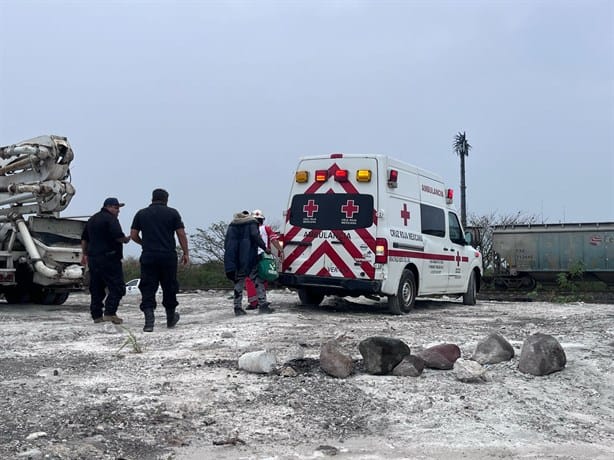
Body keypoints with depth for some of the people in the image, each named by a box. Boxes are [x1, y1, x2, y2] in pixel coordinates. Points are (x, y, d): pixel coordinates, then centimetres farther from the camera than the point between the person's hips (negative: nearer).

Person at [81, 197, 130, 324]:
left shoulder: (92, 219, 20)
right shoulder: (110, 219, -8)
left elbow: (84, 239, 25)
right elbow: (118, 236, -20)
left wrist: (84, 254, 29)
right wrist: (126, 239, 0)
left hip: (93, 258, 9)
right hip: (109, 258, -9)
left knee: (96, 288, 11)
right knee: (117, 286, -6)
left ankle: (97, 315, 11)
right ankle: (110, 313, -15)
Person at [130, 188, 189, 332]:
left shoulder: (141, 214, 8)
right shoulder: (172, 213, 3)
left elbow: (133, 235, 7)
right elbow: (181, 234, -1)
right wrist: (185, 253, 6)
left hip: (148, 257, 1)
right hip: (168, 257, 0)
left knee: (148, 289, 0)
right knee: (169, 288, 13)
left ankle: (149, 319, -15)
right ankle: (171, 319, 27)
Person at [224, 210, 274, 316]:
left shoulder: (232, 225, 18)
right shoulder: (252, 223, 4)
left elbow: (226, 243, 14)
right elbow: (255, 236, -15)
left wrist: (230, 262, 16)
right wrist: (264, 248, -11)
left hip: (236, 261, 5)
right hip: (249, 259, -5)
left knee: (239, 283, 10)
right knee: (259, 281, 0)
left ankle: (237, 307, 7)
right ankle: (262, 305, -7)